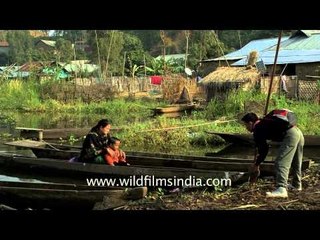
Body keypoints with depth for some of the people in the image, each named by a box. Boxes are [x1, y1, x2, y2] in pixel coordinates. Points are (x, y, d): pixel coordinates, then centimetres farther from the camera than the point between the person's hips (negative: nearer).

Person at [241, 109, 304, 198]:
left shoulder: (257, 130, -2)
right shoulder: (264, 123, 27)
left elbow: (263, 149, 0)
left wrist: (256, 165, 12)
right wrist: (260, 155, 46)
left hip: (290, 135, -10)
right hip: (298, 132, 10)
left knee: (281, 163, -13)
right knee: (296, 162, 24)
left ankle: (281, 189, -26)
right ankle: (297, 185, 40)